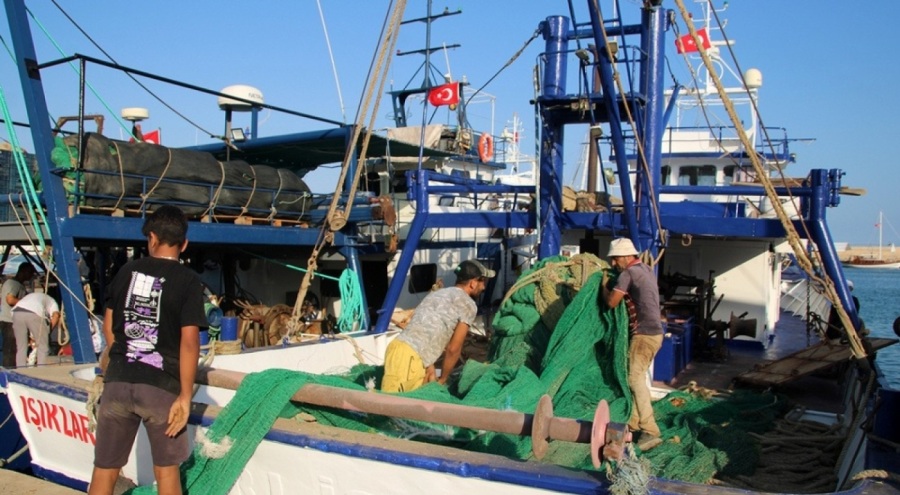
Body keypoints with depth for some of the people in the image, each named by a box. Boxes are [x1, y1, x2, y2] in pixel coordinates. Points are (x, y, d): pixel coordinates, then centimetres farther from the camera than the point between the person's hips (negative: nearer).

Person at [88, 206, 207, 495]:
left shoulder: (127, 271, 6)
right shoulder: (188, 281, -6)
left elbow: (109, 325, 15)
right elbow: (189, 341, -13)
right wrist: (185, 396, -9)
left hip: (118, 381, 3)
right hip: (161, 385, -3)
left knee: (105, 468, 11)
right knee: (166, 469, 12)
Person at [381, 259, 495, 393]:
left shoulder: (438, 293, 25)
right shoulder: (468, 304, 1)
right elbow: (453, 349, 1)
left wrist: (429, 368, 18)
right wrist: (442, 380, 12)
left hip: (399, 347, 9)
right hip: (409, 357, -9)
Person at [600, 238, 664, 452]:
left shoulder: (628, 273, -14)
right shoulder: (647, 270, 16)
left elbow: (611, 302, -16)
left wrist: (604, 284, 2)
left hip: (644, 333, -10)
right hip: (654, 331, 10)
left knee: (635, 379, -11)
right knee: (636, 377, 15)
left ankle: (650, 432, -14)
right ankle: (633, 423, 22)